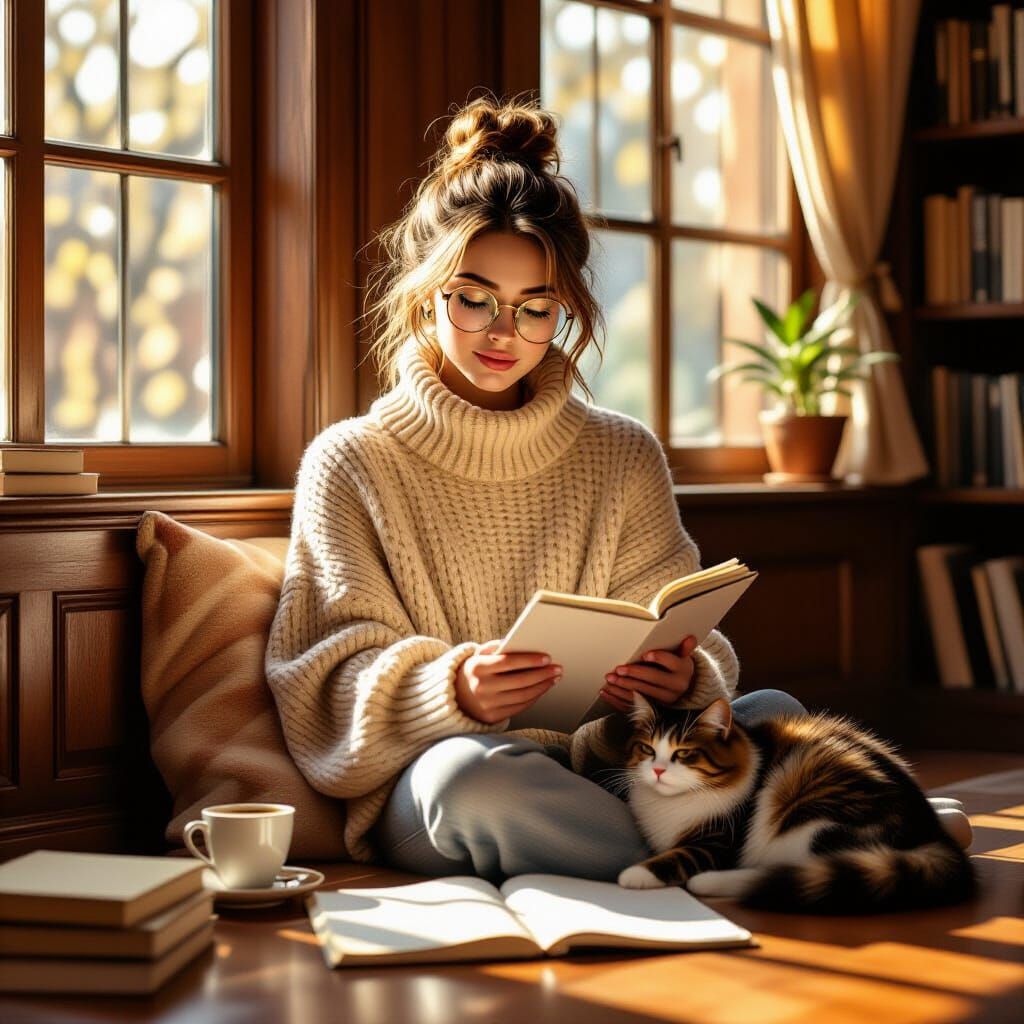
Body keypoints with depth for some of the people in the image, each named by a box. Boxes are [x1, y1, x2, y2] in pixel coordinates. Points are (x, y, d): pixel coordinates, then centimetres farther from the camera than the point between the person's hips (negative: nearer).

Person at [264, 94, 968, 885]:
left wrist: (684, 679, -17)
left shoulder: (625, 455, 14)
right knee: (469, 772, -38)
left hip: (606, 766, 3)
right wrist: (449, 691, -25)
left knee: (774, 715, -23)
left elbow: (672, 636, 8)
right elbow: (340, 678, -3)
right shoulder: (351, 463, 5)